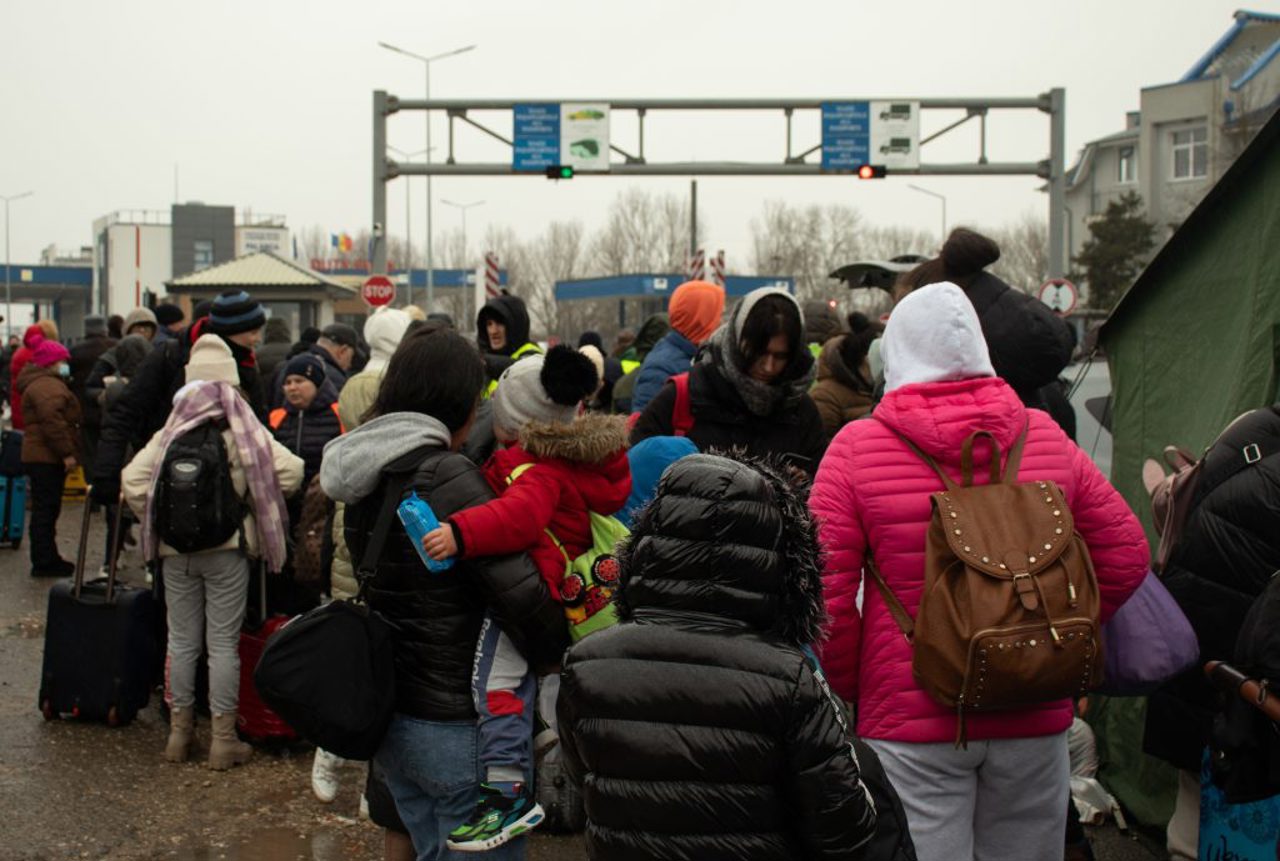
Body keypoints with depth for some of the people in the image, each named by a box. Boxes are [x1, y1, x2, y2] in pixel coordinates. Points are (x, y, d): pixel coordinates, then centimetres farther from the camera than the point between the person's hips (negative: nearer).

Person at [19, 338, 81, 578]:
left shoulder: (49, 384, 22)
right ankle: (44, 562, -5)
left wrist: (68, 452, 22)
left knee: (46, 510, 14)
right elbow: (52, 422, -25)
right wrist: (67, 453, -24)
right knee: (45, 510, -7)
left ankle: (47, 559, 21)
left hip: (46, 458, 11)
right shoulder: (47, 387, -15)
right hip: (46, 459, -11)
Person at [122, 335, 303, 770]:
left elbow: (132, 481, -7)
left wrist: (159, 522, 6)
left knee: (182, 640, 12)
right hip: (227, 549, -2)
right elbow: (291, 471, -13)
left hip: (176, 551, 2)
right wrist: (258, 505, 4)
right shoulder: (243, 432, -7)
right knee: (224, 643, 4)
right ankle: (223, 740, 8)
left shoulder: (171, 432, -1)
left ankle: (179, 732, 22)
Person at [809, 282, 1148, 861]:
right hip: (1036, 720, 3)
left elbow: (823, 589, -12)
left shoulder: (856, 448, -8)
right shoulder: (1045, 438, 2)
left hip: (910, 722, -3)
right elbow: (1126, 554, 8)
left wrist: (851, 689, 2)